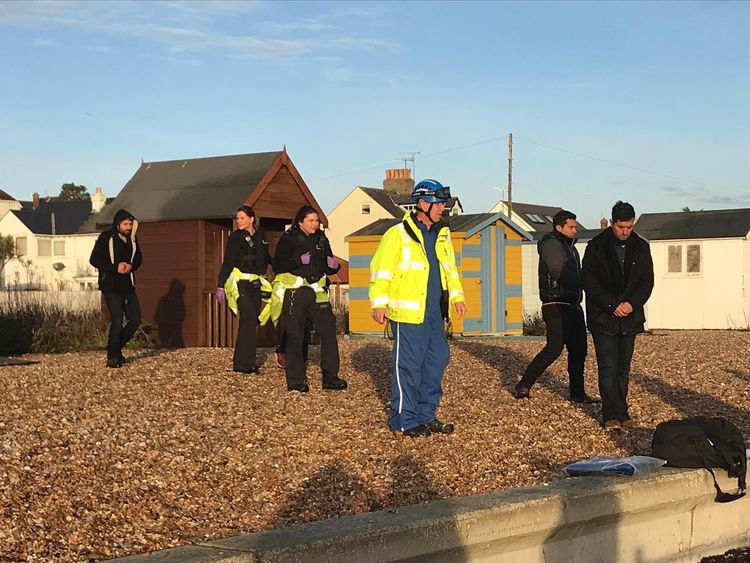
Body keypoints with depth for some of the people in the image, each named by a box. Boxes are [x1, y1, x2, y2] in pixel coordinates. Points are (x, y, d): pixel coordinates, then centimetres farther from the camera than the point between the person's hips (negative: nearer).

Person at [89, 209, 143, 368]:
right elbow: (94, 260, -10)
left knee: (135, 320, 5)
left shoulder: (132, 238, 8)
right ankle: (112, 357, 0)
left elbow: (138, 258, 18)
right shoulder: (106, 238, -8)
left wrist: (131, 266, -6)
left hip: (128, 286, 6)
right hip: (111, 287, -6)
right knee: (117, 321, -12)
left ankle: (115, 348, 22)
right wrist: (115, 267, -19)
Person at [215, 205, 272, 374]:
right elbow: (227, 263, -6)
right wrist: (220, 286, -11)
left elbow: (266, 257, 21)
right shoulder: (235, 238, -4)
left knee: (251, 322, 4)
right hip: (240, 281, -5)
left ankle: (243, 361, 11)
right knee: (249, 318, -16)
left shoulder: (261, 235, 8)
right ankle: (244, 363, -16)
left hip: (256, 283, 5)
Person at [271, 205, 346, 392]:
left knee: (329, 331, 0)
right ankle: (296, 381, 7)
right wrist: (299, 261, -21)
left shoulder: (321, 239, 12)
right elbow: (277, 265, -11)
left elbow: (327, 267, 22)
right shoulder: (289, 239, -4)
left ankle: (330, 377, 9)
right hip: (294, 292, -5)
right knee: (295, 336, -1)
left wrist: (334, 265, -1)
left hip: (317, 292, 5)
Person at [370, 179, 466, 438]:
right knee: (408, 366, -3)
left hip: (435, 314, 8)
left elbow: (449, 268, 26)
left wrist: (456, 296, 18)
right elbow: (381, 269, -9)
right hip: (408, 314, -8)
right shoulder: (398, 234, -8)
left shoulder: (442, 234, 15)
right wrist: (379, 303, -14)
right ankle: (406, 420, 7)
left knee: (437, 361, 10)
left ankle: (426, 416, 22)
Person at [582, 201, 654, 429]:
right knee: (608, 368, -7)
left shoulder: (641, 247, 5)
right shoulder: (596, 246, -5)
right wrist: (612, 305, -14)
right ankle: (612, 414, -5)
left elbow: (647, 281, 6)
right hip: (603, 317, -3)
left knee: (623, 368, 8)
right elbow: (589, 282, -7)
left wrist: (632, 303, -11)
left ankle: (620, 411, 15)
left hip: (629, 317, 3)